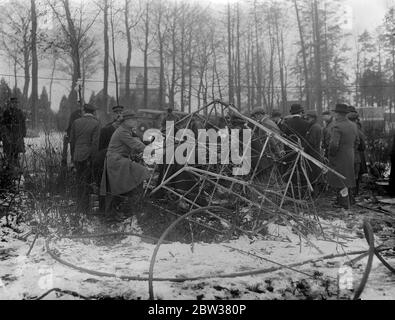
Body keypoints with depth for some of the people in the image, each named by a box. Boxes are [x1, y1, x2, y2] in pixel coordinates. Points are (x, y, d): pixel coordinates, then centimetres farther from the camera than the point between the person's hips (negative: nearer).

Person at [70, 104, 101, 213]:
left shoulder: (76, 122, 4)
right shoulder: (96, 123, -7)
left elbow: (72, 140, 5)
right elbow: (95, 143, -13)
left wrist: (73, 156, 13)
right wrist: (93, 158, -7)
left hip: (77, 156, 4)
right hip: (88, 156, -4)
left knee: (80, 180, 17)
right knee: (86, 181, 4)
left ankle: (79, 203, 26)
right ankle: (84, 207, 6)